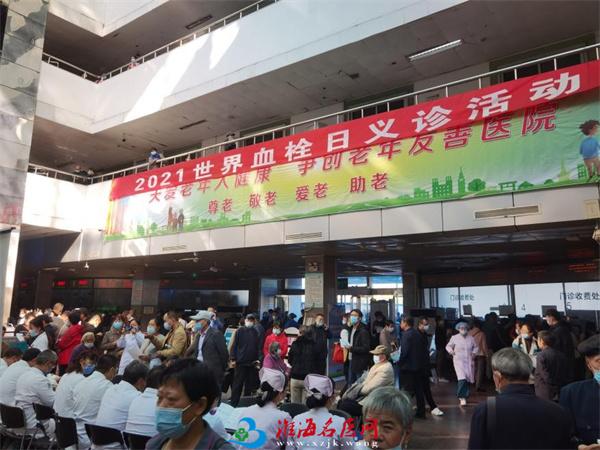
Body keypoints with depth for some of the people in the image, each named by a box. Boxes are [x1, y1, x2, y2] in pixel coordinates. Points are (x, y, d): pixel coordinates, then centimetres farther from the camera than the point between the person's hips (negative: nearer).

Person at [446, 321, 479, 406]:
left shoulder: (471, 338, 4)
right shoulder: (454, 338, -3)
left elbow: (476, 347, 19)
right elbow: (448, 346, 8)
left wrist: (474, 353, 1)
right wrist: (451, 351, -12)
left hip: (469, 362, 4)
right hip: (458, 361, -4)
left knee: (467, 379, 7)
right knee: (462, 378, -18)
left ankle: (459, 394, 27)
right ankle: (462, 398, -11)